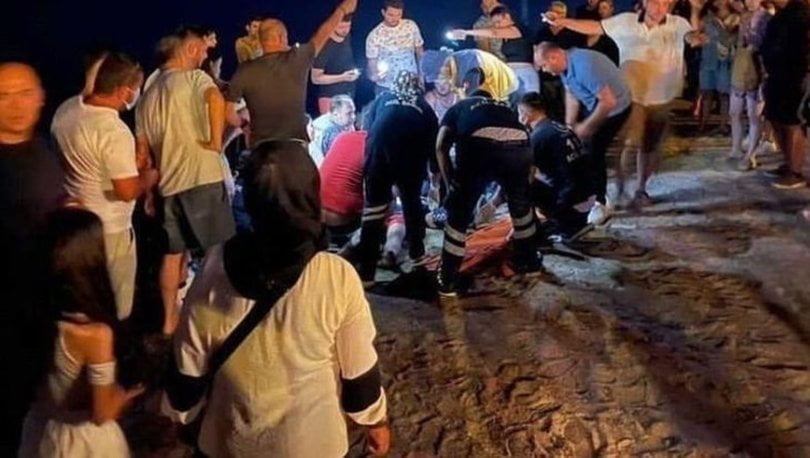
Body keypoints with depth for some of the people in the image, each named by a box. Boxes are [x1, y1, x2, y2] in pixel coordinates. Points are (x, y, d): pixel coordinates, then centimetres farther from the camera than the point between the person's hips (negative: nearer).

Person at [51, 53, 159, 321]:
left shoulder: (66, 108, -2)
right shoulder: (114, 131, -28)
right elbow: (127, 191, -28)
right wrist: (150, 176, -7)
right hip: (108, 228, -8)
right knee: (115, 307, 11)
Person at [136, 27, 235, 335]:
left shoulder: (148, 95, 18)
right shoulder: (195, 77, -3)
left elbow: (142, 151, 19)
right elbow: (215, 99, -28)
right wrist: (216, 142, -19)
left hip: (168, 184, 7)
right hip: (202, 177, -6)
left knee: (173, 253, 17)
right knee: (219, 250, 5)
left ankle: (170, 318, 23)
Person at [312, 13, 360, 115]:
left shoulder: (347, 37, 1)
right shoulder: (324, 47, -19)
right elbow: (316, 78, -17)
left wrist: (354, 71, 3)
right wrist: (342, 77, -24)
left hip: (348, 96, 7)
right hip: (330, 98, -7)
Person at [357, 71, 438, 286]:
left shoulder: (383, 99, 27)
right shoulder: (425, 108, 26)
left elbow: (368, 126, 26)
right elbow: (433, 145, 26)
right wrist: (434, 173, 41)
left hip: (379, 154, -1)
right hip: (412, 159, 1)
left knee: (374, 209, 1)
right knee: (412, 202, 26)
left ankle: (366, 274, -2)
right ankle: (416, 252, 39)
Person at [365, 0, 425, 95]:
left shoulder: (411, 26, -4)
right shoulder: (375, 35, -13)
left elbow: (419, 50, 8)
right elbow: (372, 61, -7)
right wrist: (374, 75, -28)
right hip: (387, 88, -3)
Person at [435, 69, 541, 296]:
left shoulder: (459, 108, 31)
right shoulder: (505, 107, 40)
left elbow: (441, 147, 14)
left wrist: (451, 184, 19)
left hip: (481, 146, -3)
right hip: (519, 146, 3)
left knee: (459, 212, 13)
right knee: (520, 202, 31)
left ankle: (448, 281, 15)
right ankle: (529, 261, 44)